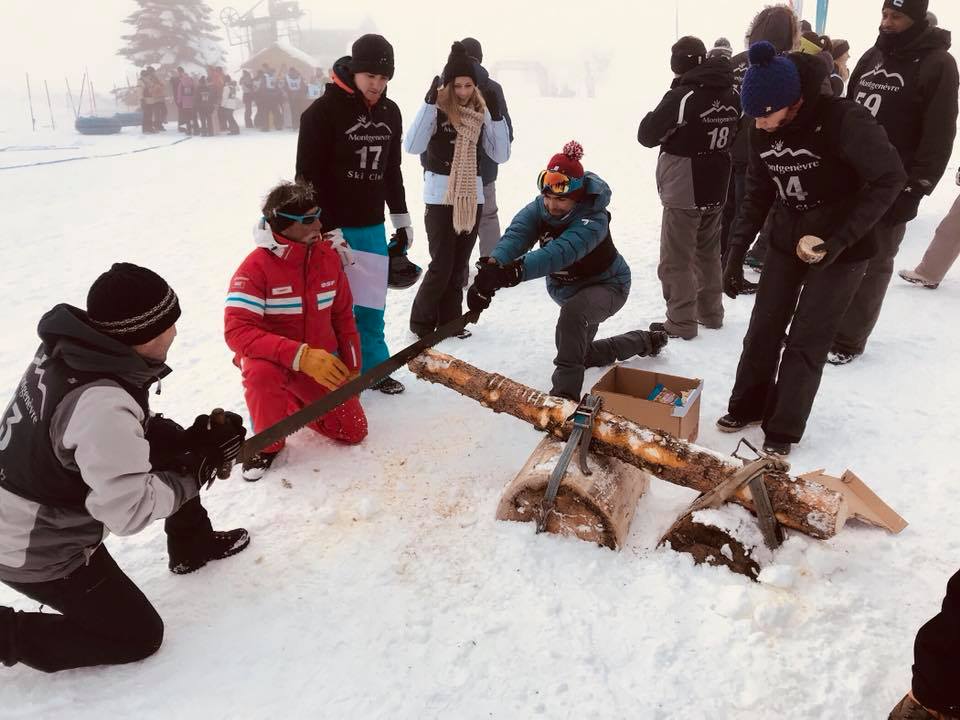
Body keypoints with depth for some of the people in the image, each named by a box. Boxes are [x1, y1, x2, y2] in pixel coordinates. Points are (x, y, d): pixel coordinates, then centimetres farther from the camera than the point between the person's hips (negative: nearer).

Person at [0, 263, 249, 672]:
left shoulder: (71, 345, -11)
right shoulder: (102, 405, -37)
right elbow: (129, 511, -32)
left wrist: (191, 441, -7)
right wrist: (200, 466, -19)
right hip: (38, 553, -8)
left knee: (168, 441, 11)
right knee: (139, 636, 7)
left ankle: (192, 545, 29)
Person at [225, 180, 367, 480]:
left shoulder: (328, 256, -6)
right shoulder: (256, 267, -22)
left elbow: (343, 316, 5)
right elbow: (237, 331, -30)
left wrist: (352, 369, 2)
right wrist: (300, 356, -39)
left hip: (322, 361, 4)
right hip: (272, 358, -4)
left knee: (353, 430, -2)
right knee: (261, 372, -39)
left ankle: (294, 401, 25)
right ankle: (267, 443, -10)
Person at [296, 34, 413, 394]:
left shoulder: (390, 112, 9)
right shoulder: (323, 111, -12)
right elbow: (309, 177, -13)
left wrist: (402, 220, 18)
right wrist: (324, 229, -16)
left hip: (372, 226, 6)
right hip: (333, 226, -6)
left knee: (370, 303, 13)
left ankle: (373, 368, 27)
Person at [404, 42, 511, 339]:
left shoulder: (481, 112, 6)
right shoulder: (437, 109, -8)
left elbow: (500, 155, 3)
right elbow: (413, 146, -22)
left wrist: (496, 117, -9)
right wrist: (429, 102, -26)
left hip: (472, 196, 5)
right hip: (441, 197, -5)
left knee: (459, 264, 11)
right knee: (441, 265, -5)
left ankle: (449, 319, 23)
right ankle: (422, 321, 11)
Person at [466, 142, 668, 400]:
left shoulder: (593, 220, -36)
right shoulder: (538, 209, -20)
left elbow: (561, 252, -54)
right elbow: (515, 236, -40)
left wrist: (514, 272, -70)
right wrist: (493, 266, -62)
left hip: (606, 285, -7)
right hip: (564, 287, 7)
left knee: (573, 313, -40)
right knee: (581, 353, 23)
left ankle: (565, 391, -32)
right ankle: (645, 340, 46)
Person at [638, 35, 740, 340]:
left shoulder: (681, 96, -19)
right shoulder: (731, 95, 2)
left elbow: (647, 135, -11)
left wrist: (665, 118, 5)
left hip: (683, 192, -7)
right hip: (716, 189, 7)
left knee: (677, 260, 3)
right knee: (708, 252, 20)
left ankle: (681, 323, 7)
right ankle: (711, 312, 30)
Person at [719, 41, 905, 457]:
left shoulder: (844, 120, -24)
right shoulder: (762, 132, -6)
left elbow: (889, 179, -18)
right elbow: (758, 193, 4)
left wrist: (840, 239, -25)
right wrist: (736, 252, -1)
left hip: (842, 249, -5)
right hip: (786, 242, 5)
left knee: (806, 340, -2)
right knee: (763, 328, 10)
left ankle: (782, 430, 12)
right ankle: (747, 407, 28)